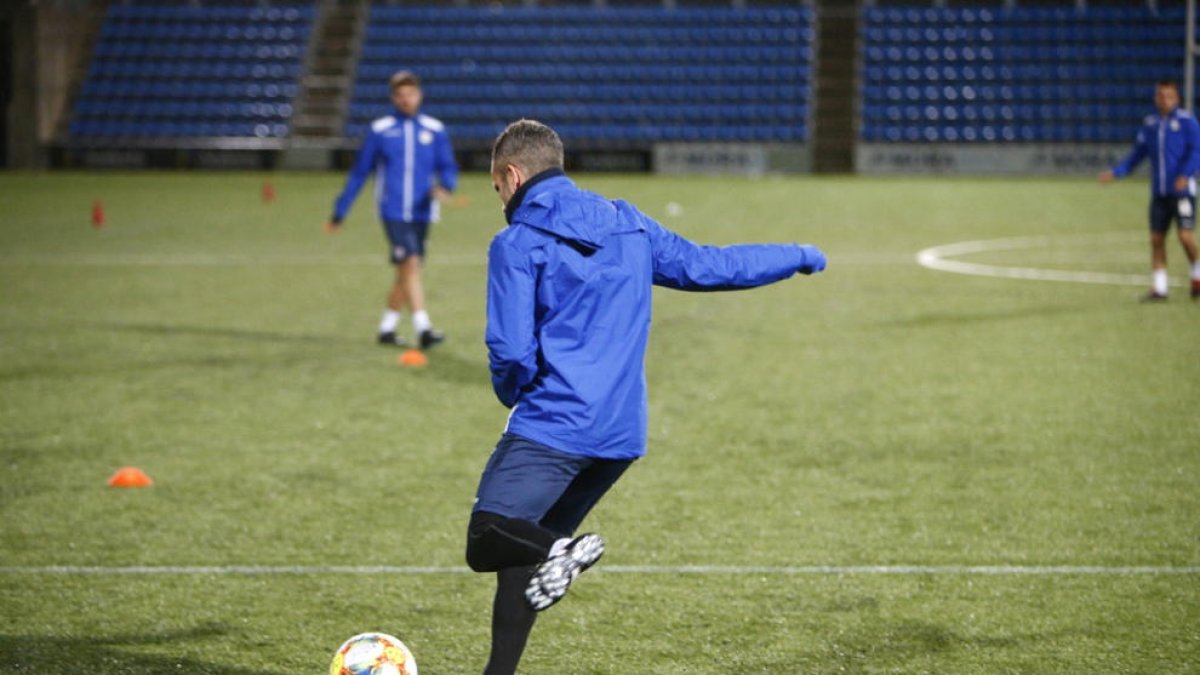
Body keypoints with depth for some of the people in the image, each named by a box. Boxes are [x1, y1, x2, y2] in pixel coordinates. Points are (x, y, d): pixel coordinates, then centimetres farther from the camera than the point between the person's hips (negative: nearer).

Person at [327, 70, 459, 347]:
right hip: (393, 212, -3)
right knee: (410, 263, -18)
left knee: (406, 272, 9)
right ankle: (423, 328, -22)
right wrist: (339, 213, 9)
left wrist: (445, 186, -17)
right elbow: (359, 172, 7)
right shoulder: (380, 130, 2)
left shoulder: (434, 130, 7)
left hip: (421, 213, 3)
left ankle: (387, 327, 24)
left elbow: (448, 167, 7)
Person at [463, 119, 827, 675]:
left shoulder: (518, 243, -6)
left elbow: (512, 353, -13)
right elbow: (711, 267, 19)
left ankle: (559, 550, -34)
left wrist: (512, 394, 9)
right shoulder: (628, 225, 13)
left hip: (552, 426, -7)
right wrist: (799, 256, 34)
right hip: (622, 434, 7)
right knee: (523, 546, 16)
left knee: (487, 542, -7)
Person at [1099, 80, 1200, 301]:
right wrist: (1115, 172, 9)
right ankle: (1159, 287, 9)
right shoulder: (1149, 125, 12)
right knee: (1156, 239, 2)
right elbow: (1136, 155, 19)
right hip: (1159, 193, 5)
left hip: (1182, 190, -5)